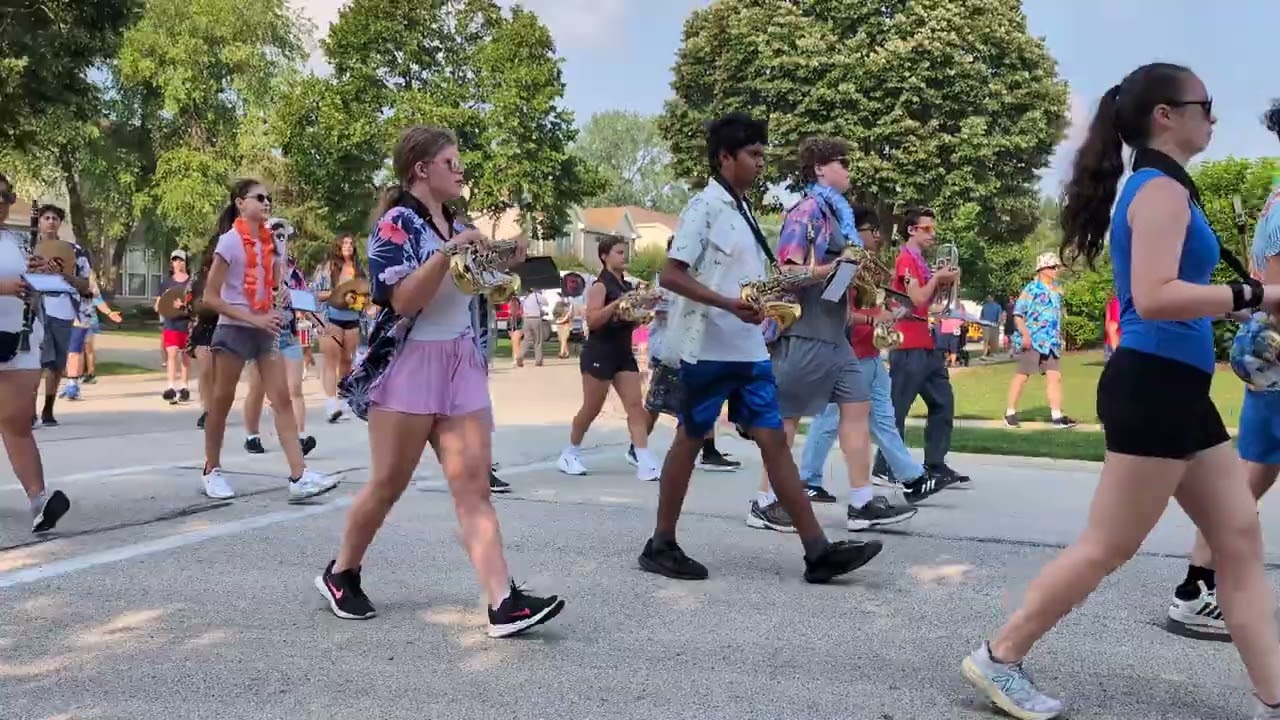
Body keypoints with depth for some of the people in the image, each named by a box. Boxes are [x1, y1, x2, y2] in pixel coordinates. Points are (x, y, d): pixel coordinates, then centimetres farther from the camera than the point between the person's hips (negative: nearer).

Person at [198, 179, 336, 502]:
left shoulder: (273, 242, 7)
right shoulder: (230, 241, -10)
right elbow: (210, 298, -13)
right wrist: (253, 319, -20)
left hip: (265, 331, 5)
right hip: (234, 330, -5)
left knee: (283, 400, -4)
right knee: (222, 402, 6)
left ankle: (299, 477, -9)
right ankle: (211, 470, 23)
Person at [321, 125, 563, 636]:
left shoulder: (457, 226, 16)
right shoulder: (397, 223, -6)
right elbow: (404, 301, -18)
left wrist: (504, 267, 8)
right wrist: (448, 252, -24)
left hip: (462, 366, 7)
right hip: (409, 364, -6)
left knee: (473, 484, -3)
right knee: (388, 484, 3)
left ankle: (504, 604, -9)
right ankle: (340, 574, 26)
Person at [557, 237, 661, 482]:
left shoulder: (627, 286, 13)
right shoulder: (600, 285, -10)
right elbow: (592, 320, -21)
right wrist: (617, 303, -27)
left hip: (624, 352, 7)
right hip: (599, 352, -7)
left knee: (635, 405, -4)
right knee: (591, 409, 3)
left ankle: (645, 463, -8)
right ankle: (569, 454, 23)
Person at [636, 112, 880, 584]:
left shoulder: (743, 210, 17)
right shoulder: (704, 207, -9)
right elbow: (670, 275, -17)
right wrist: (729, 305, -26)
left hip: (749, 349, 8)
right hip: (708, 349, -8)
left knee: (773, 440, 3)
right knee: (690, 440, 2)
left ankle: (818, 552, 3)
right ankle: (661, 545, 16)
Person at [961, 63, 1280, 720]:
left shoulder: (1158, 188, 18)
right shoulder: (1161, 190, -12)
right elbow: (1153, 298, -25)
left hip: (1175, 391, 10)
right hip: (1153, 389, -10)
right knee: (1108, 547, -2)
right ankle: (999, 659, 9)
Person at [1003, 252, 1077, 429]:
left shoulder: (1057, 289, 14)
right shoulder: (1032, 288, -8)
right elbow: (1018, 313, -12)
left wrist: (1059, 337, 22)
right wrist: (1025, 334, -22)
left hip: (1051, 342, 7)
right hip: (1032, 340, -7)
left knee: (1055, 376, 1)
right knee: (1022, 375, -1)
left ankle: (1056, 415, 2)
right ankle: (1010, 413, 6)